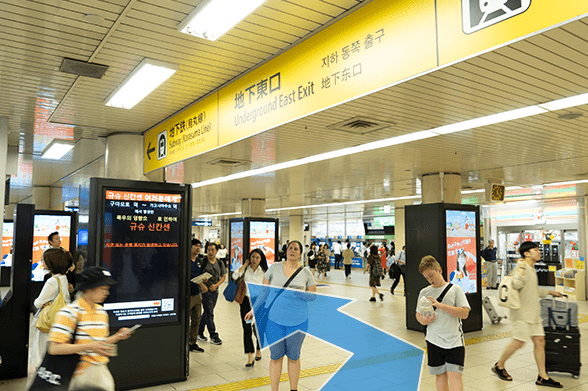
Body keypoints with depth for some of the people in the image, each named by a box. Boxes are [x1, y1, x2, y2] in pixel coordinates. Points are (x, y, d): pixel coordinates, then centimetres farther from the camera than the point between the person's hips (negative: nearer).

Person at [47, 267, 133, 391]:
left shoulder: (102, 312, 11)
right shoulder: (70, 312, -13)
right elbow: (54, 348, -19)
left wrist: (117, 336, 3)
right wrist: (90, 346, -25)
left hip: (102, 371, 7)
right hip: (81, 373, -6)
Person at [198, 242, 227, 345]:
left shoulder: (220, 263, 7)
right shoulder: (202, 262, -6)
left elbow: (223, 276, 11)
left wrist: (216, 285, -4)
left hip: (215, 291, 5)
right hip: (205, 290, -5)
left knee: (207, 313, 13)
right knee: (209, 314, -4)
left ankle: (199, 333, 26)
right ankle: (213, 336, 2)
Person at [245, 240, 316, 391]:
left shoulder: (306, 273, 1)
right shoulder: (274, 268, 2)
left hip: (297, 321, 0)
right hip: (274, 319, 0)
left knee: (294, 356, 12)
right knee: (276, 356, 8)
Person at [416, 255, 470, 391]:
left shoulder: (455, 289, -1)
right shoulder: (424, 292, 7)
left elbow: (464, 313, -9)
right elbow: (418, 314, 17)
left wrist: (440, 305, -17)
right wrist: (423, 320, -7)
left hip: (454, 341, -3)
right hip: (434, 341, 3)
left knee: (454, 375, -9)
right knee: (440, 375, 10)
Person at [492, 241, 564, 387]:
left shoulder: (532, 270, 17)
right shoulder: (521, 267, -13)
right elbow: (516, 285, -31)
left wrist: (549, 292, 34)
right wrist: (522, 268, -30)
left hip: (533, 313, 9)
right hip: (522, 312, -9)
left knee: (539, 341, 6)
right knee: (519, 342, -6)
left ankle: (543, 377, 13)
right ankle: (499, 366, 12)